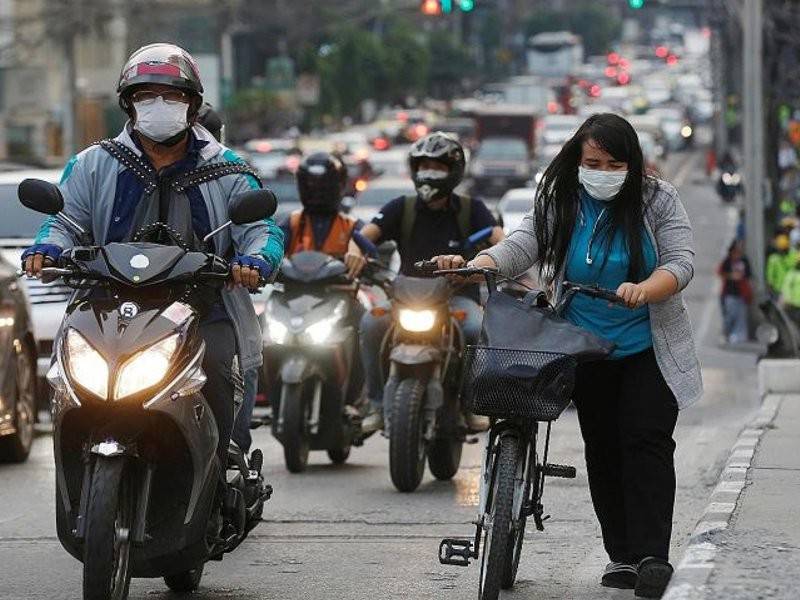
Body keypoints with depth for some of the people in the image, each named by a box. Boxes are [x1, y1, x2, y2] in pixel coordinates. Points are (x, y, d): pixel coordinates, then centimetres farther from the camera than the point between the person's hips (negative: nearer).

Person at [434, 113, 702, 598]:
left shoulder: (658, 201, -5)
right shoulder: (560, 205, -2)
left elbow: (681, 262, -14)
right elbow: (522, 246, -15)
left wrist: (644, 289, -35)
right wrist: (474, 265, -35)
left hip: (650, 353, -2)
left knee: (646, 444, -12)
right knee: (603, 451, 5)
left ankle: (652, 555, -17)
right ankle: (621, 554, 13)